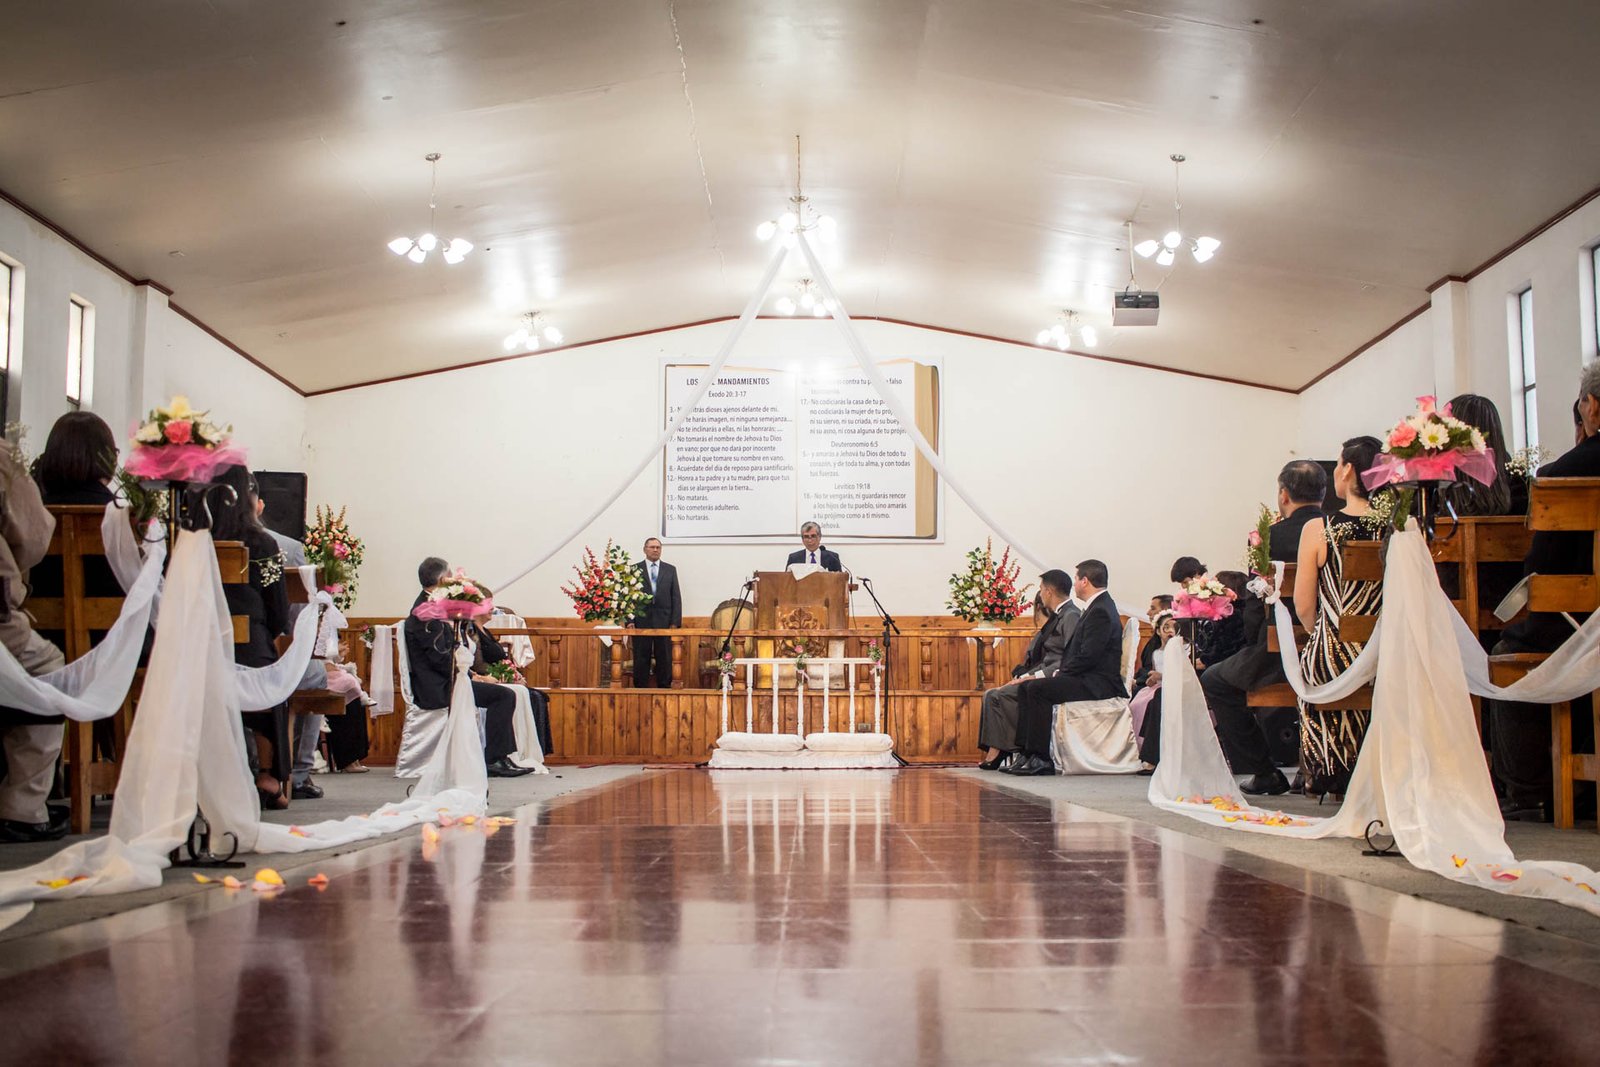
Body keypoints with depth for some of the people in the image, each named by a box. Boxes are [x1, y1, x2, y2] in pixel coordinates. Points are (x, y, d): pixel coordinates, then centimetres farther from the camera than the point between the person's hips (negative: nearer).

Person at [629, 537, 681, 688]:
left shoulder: (670, 570, 11)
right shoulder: (634, 569, 5)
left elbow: (676, 597, 7)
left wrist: (675, 622, -2)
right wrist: (629, 620, -6)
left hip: (664, 622, 1)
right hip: (641, 621, -1)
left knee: (665, 659, 2)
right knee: (641, 660, 2)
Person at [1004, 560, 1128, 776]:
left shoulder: (1101, 611, -15)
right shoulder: (1097, 607, 19)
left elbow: (1087, 657, -22)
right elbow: (1074, 649, 20)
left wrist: (1061, 674, -12)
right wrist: (1060, 671, 6)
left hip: (1097, 683, -11)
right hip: (1087, 679, 11)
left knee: (1037, 689, -25)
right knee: (1025, 687, 5)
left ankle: (1041, 758, -23)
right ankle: (1026, 751, -2)